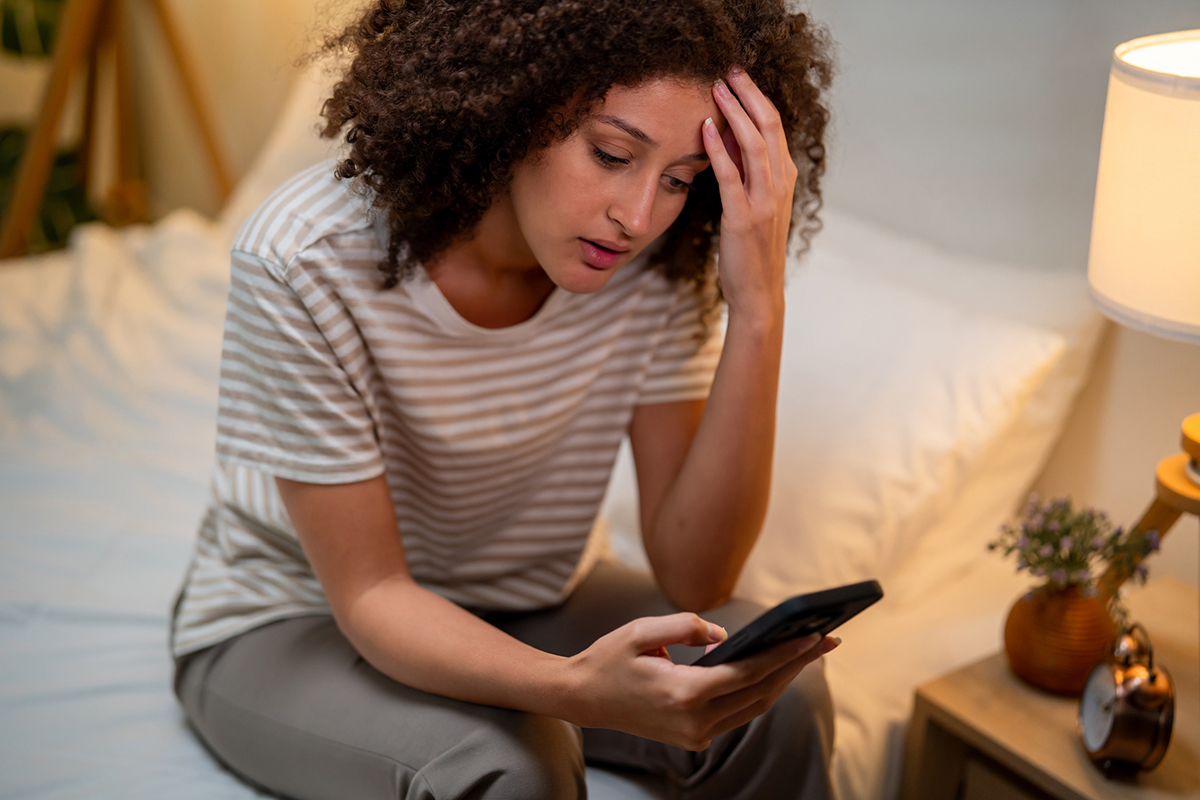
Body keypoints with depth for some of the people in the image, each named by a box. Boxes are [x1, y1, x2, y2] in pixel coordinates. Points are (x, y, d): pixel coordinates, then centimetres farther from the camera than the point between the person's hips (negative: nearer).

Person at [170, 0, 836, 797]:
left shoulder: (657, 261, -18)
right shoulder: (308, 262, -29)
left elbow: (694, 581, -19)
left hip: (523, 602, 4)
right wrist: (575, 687, -45)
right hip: (294, 627, -3)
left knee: (779, 691, -21)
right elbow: (369, 596, -25)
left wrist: (758, 313, -30)